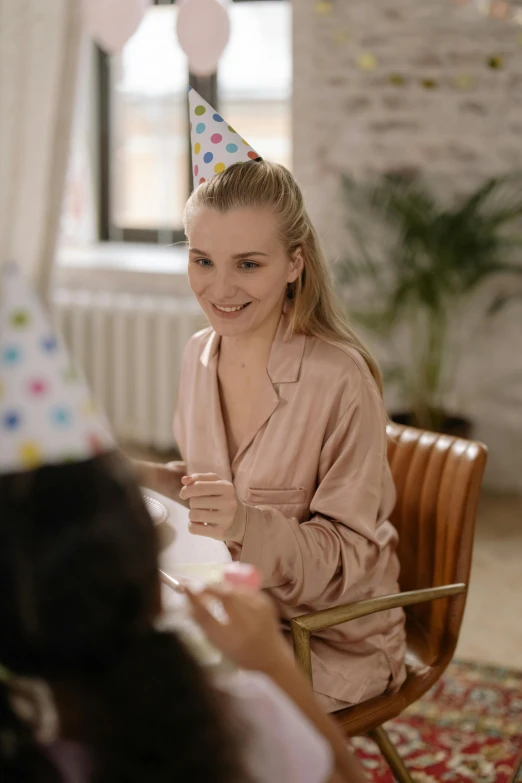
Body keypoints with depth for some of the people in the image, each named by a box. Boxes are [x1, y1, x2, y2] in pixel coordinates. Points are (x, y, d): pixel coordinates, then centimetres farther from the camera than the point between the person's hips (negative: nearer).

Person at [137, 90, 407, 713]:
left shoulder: (339, 380, -23)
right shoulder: (200, 354, -2)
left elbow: (346, 557, -19)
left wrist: (250, 528, -36)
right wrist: (138, 476, -5)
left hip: (331, 641, -6)